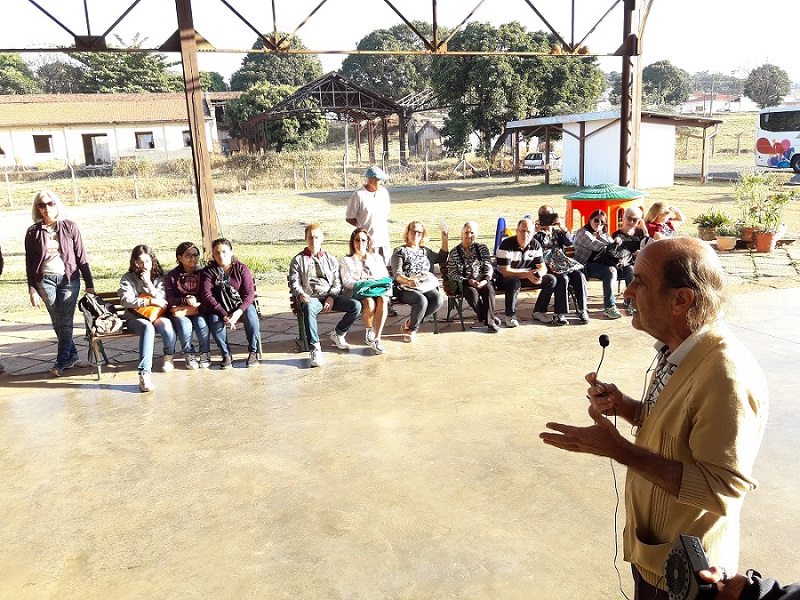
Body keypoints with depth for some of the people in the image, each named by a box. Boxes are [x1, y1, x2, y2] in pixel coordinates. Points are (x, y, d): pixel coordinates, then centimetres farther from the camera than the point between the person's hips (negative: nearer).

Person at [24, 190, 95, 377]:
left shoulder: (70, 227, -2)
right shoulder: (33, 232, 1)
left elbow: (81, 257, -1)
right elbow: (29, 263, 4)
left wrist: (89, 284, -2)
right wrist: (32, 290, -1)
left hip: (69, 279, -2)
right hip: (45, 280, 2)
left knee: (65, 321, 0)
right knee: (57, 322, 7)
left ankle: (62, 361, 12)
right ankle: (72, 355, 24)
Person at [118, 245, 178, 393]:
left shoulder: (160, 277, 9)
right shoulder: (128, 278, 4)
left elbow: (163, 301, 0)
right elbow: (126, 300, -10)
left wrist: (149, 284, -10)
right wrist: (150, 301, -18)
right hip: (135, 318, -2)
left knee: (166, 324, -35)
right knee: (148, 327, -38)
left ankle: (168, 356, -1)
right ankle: (144, 374, -47)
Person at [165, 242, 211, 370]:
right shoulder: (172, 276, 2)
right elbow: (170, 300, -4)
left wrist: (196, 302, -17)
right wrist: (185, 301, -22)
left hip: (198, 309, 1)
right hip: (178, 311, -1)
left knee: (201, 323, -31)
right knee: (185, 324, -32)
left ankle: (205, 353, -9)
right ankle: (189, 355, -10)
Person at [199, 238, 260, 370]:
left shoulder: (241, 268, -4)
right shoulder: (208, 271, -3)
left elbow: (249, 293, -11)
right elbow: (207, 296, -13)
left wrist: (239, 312, -28)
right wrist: (224, 314, -25)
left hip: (240, 307, 0)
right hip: (219, 308, 1)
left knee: (250, 313, -32)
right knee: (214, 320, -32)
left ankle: (253, 352, -20)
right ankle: (226, 355, -16)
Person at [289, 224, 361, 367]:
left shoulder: (330, 258, 21)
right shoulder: (298, 260, 13)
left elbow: (337, 282, 14)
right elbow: (294, 283, 5)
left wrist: (332, 296, -6)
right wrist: (301, 294, -18)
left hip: (331, 297, 3)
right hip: (311, 298, -3)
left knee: (356, 305, -22)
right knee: (309, 308, -41)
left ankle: (337, 333, 3)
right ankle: (315, 349, -37)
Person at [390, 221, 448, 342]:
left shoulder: (425, 251, 23)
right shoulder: (399, 251, 6)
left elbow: (442, 258, 37)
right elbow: (397, 274, -7)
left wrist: (444, 240, 25)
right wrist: (409, 281, -29)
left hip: (426, 286, 5)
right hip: (405, 288, -5)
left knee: (438, 299, -27)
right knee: (422, 300, -35)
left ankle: (409, 324, -13)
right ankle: (412, 329, -9)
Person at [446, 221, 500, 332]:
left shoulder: (483, 248, 10)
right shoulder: (454, 252, 3)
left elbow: (488, 267, 5)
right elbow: (452, 274, -3)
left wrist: (485, 280, -16)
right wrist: (468, 281, -17)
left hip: (482, 281, 2)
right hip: (464, 283, -1)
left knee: (489, 289, -31)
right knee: (472, 292, -34)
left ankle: (490, 320, -29)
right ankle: (484, 317, -16)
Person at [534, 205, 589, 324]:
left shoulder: (558, 232, 24)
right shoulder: (538, 234, 13)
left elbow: (570, 242, 4)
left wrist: (562, 227, -8)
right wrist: (536, 232, -14)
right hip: (547, 266, -5)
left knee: (580, 276, -24)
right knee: (563, 278, -34)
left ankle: (582, 310, -19)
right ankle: (559, 314, -30)